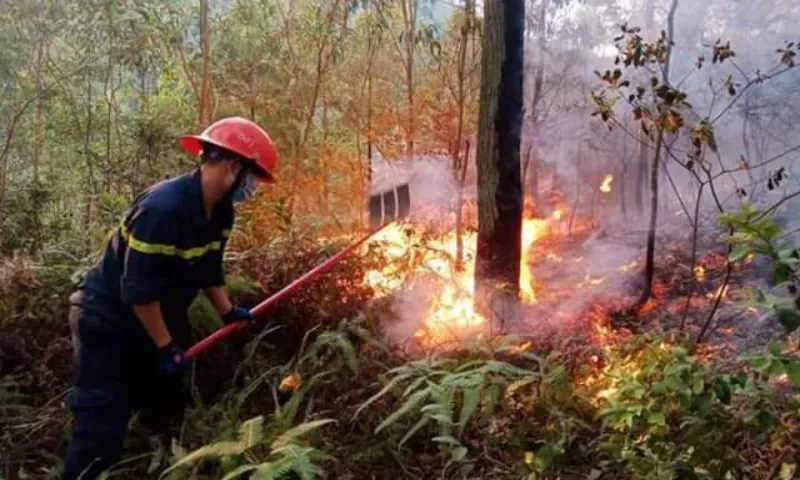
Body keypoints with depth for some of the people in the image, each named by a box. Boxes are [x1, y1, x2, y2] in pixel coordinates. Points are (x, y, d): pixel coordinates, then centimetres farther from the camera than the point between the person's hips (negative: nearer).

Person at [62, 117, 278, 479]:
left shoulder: (219, 210, -4)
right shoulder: (163, 208, -32)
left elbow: (208, 267, 10)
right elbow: (139, 289, -29)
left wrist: (228, 311, 3)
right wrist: (166, 347, -22)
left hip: (160, 318, 9)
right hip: (109, 321, -9)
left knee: (167, 411, 20)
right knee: (103, 427, -5)